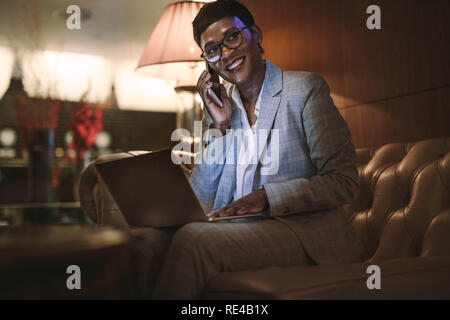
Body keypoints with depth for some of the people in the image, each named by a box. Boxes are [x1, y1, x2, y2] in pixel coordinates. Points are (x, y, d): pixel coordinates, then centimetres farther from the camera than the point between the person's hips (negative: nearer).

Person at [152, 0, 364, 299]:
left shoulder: (305, 89, -2)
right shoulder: (219, 105, 12)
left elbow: (345, 182, -8)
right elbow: (200, 199, 8)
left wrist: (266, 196, -19)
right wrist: (220, 126, -2)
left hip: (302, 231, -4)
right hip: (238, 229, 5)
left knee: (195, 238, -29)